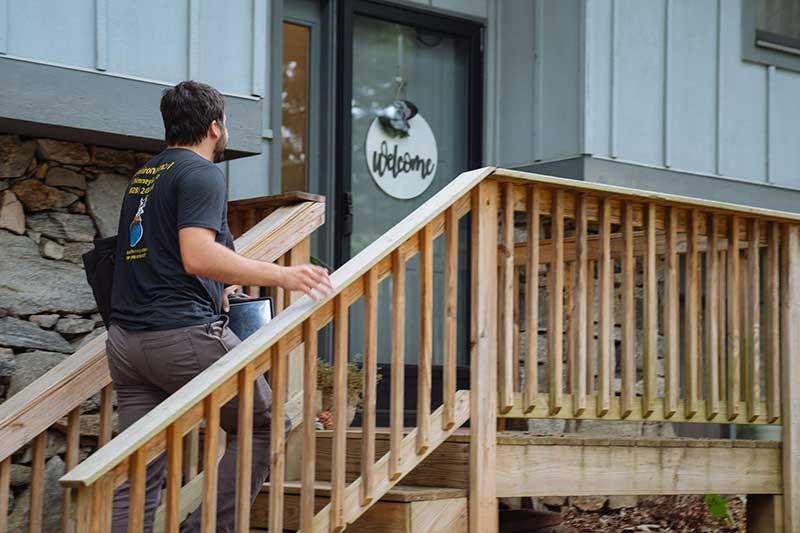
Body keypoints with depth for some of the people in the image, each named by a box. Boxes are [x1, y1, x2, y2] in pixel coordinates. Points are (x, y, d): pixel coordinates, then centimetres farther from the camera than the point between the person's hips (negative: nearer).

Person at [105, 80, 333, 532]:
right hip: (186, 334, -8)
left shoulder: (144, 176, 21)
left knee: (139, 477, 6)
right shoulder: (202, 174, -6)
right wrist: (279, 275, -26)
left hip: (127, 339, 8)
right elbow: (197, 255, -21)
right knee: (264, 426, 8)